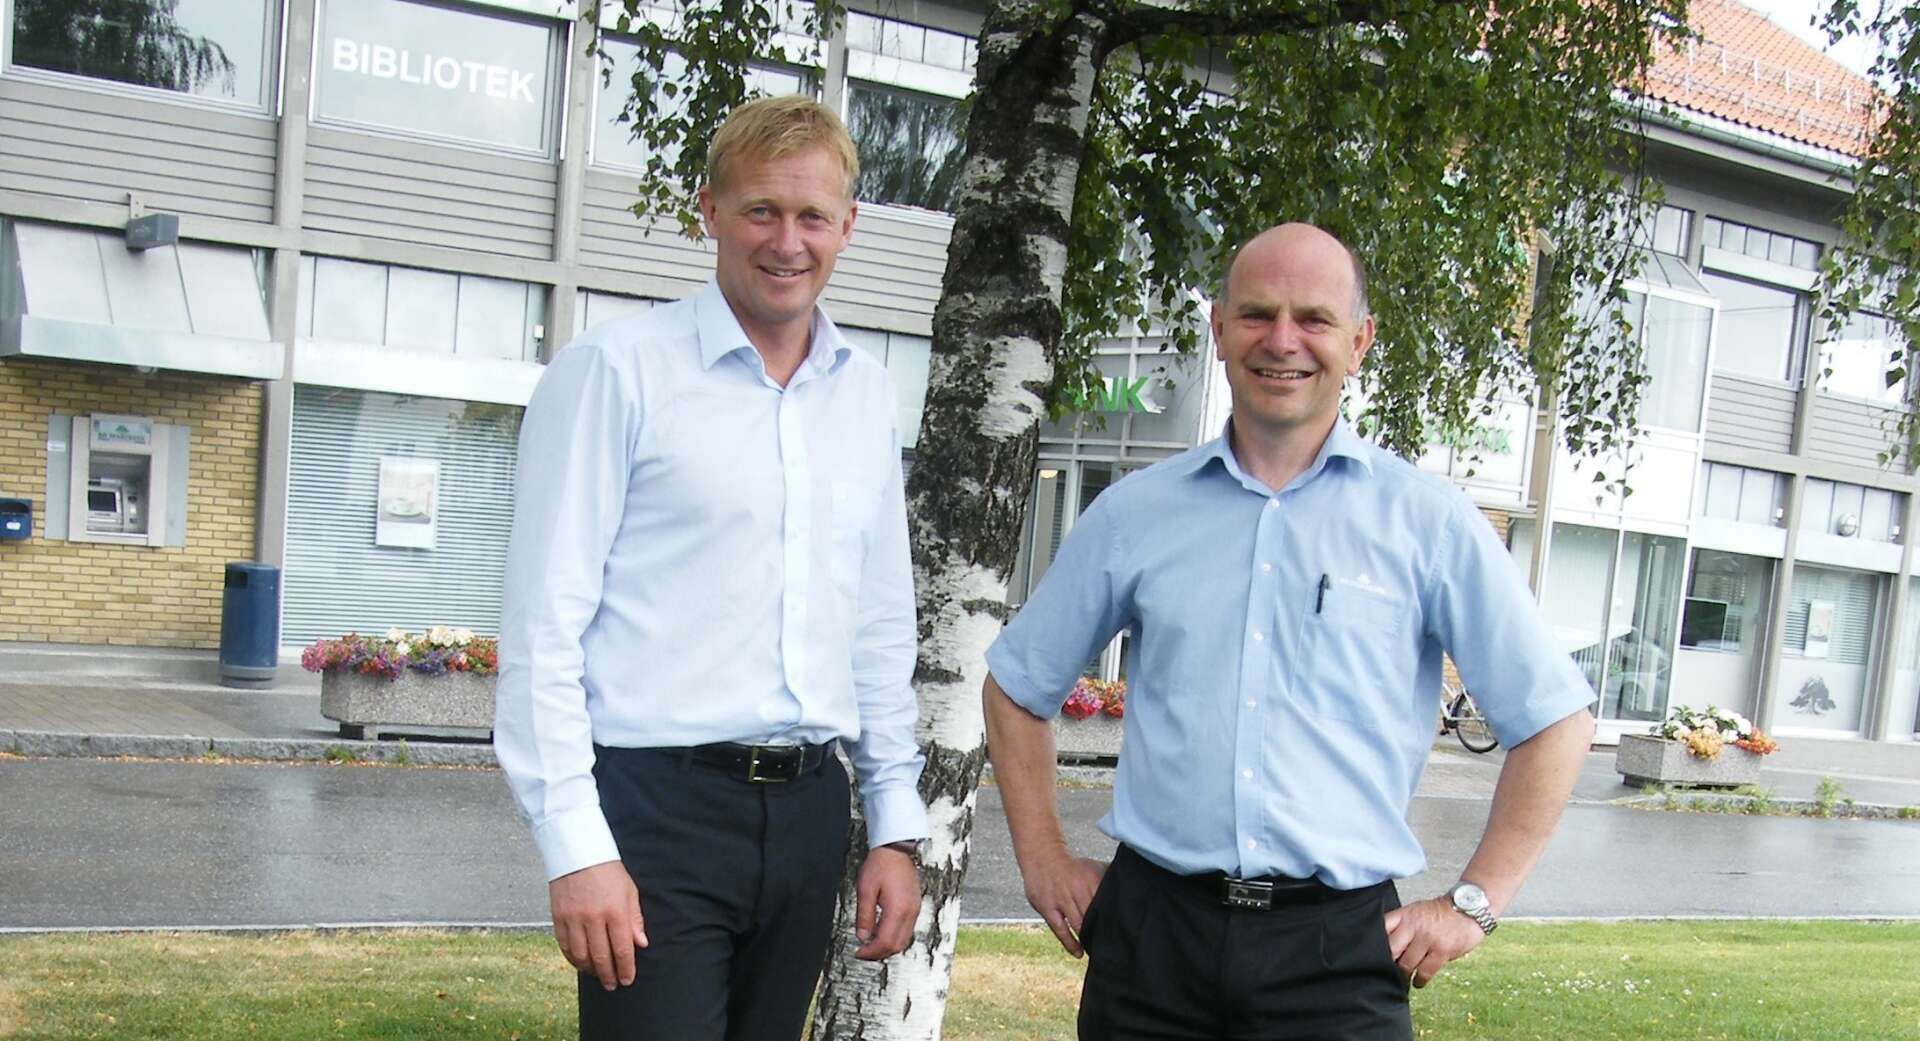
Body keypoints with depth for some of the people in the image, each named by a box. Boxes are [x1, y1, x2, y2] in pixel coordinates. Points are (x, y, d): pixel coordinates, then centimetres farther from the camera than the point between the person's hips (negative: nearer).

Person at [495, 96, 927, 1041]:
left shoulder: (866, 395, 12)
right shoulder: (617, 370, -5)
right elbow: (544, 626, -8)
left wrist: (895, 825, 14)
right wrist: (576, 847, -12)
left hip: (806, 810, 6)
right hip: (657, 807, -5)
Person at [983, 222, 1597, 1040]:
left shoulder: (1426, 524, 1)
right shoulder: (1135, 512, 6)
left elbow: (1554, 720, 6)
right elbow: (1017, 686, 17)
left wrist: (1474, 903, 1)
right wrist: (1043, 859, 10)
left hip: (1338, 946, -1)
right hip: (1152, 931, 2)